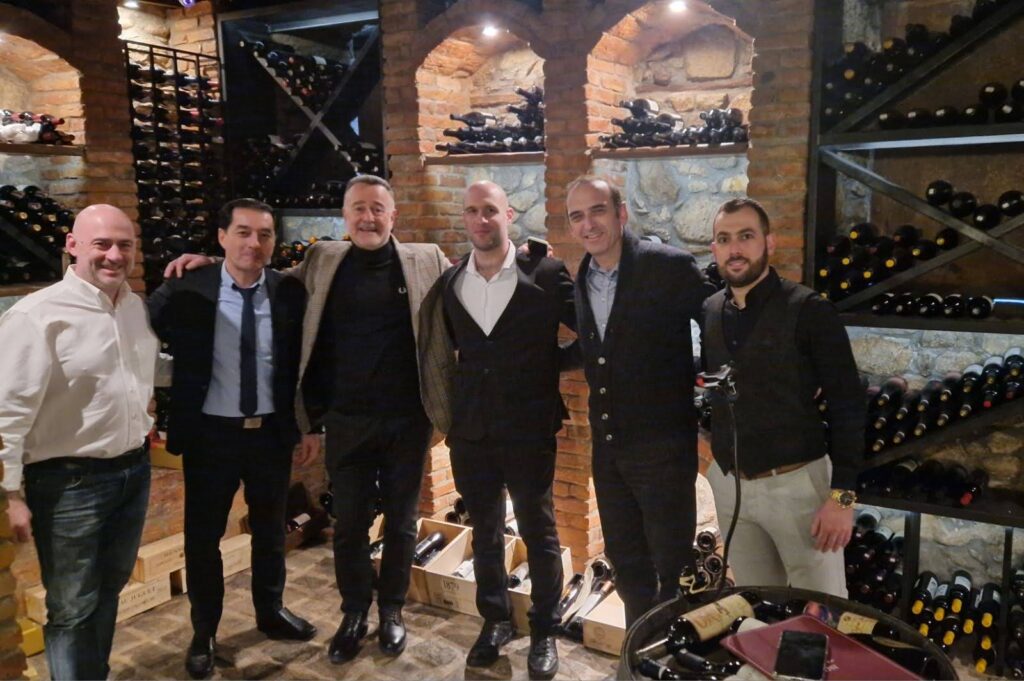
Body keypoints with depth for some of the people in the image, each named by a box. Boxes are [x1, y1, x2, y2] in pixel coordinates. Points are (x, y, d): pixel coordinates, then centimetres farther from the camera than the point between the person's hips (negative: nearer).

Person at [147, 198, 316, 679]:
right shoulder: (186, 292, -10)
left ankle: (271, 612, 42)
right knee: (203, 537, 12)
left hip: (273, 433, 2)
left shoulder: (291, 294, -5)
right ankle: (204, 632, 34)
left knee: (271, 531, 19)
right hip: (210, 434, -1)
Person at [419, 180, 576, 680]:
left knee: (538, 532, 9)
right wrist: (448, 411, 11)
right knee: (484, 531, 16)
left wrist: (551, 365, -7)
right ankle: (494, 620, 35)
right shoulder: (449, 283, 5)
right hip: (470, 431, 4)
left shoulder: (546, 274, -7)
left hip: (529, 430, -3)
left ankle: (544, 631, 27)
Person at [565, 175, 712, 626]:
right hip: (607, 448, 6)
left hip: (662, 445, -6)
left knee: (672, 567, 7)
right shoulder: (581, 279, 5)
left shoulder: (670, 267, -14)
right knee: (624, 560, 19)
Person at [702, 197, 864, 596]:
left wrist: (842, 495, -15)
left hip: (796, 482, -4)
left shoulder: (808, 310, -10)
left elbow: (847, 406, -11)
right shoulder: (708, 313, 4)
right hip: (728, 484, 5)